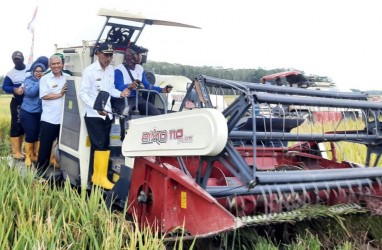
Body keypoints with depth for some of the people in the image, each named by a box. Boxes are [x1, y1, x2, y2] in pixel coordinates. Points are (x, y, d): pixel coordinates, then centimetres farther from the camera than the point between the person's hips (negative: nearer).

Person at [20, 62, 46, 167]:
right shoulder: (28, 80, -3)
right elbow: (30, 92, -21)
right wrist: (40, 81, -23)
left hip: (41, 113, 3)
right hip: (28, 112, -3)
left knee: (39, 134, 6)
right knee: (30, 135, -2)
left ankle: (36, 155, 22)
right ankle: (28, 157, 14)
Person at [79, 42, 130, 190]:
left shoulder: (111, 70, 7)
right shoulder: (89, 71, -11)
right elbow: (83, 93, -13)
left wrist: (120, 93, -3)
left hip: (107, 113, 6)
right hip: (93, 114, -6)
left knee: (98, 147, 11)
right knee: (101, 146, -7)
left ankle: (95, 177, 19)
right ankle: (101, 177, 3)